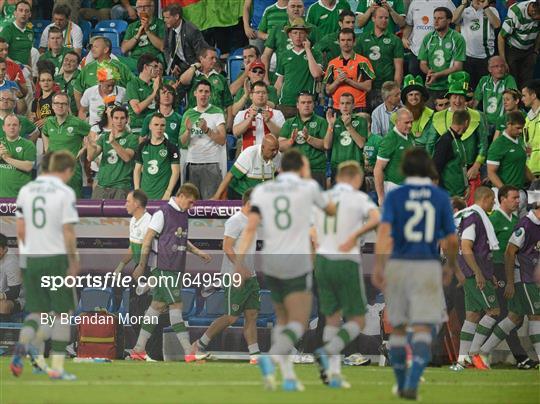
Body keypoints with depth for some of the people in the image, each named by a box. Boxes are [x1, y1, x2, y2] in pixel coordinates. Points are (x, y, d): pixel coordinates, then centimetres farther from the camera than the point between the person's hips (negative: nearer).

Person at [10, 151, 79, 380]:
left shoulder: (26, 190, 6)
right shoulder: (65, 193, -9)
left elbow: (20, 230, 7)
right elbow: (68, 232, -12)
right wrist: (74, 262, -3)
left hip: (30, 258, 4)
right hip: (56, 258, -4)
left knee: (37, 311, 13)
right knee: (63, 312, 9)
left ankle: (22, 344, -18)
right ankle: (57, 367, 6)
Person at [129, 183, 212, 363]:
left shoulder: (183, 215, 14)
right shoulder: (163, 213, -11)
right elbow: (148, 239, -10)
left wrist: (198, 252, 16)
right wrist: (142, 265, -11)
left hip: (176, 267, 9)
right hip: (162, 267, -9)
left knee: (158, 305, 10)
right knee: (176, 305, -10)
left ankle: (139, 349, 15)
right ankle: (189, 352, -13)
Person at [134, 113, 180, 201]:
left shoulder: (171, 147, -1)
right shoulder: (143, 146, 11)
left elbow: (175, 172, -4)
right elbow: (137, 170, 15)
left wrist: (168, 193, -13)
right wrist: (137, 191, 4)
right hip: (145, 194, 4)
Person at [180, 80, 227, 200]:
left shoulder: (217, 112, 2)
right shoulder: (188, 114, 13)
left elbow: (222, 140, -6)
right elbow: (183, 142, 9)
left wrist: (207, 130, -19)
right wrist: (188, 130, -10)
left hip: (211, 164, -3)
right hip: (192, 162, 3)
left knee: (210, 199, -9)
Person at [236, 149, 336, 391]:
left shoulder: (261, 190, 5)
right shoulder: (308, 188, 0)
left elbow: (251, 227, -7)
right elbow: (331, 211, 18)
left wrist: (240, 258, -12)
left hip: (270, 262, 4)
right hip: (297, 262, -4)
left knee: (282, 319, 20)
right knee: (297, 324, -3)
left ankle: (288, 377, 11)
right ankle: (271, 356, -32)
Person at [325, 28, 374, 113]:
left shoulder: (363, 62, 2)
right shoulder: (332, 64, 13)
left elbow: (368, 87, -5)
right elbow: (328, 90, 12)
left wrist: (348, 80, -12)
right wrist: (338, 81, -8)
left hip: (357, 108, -3)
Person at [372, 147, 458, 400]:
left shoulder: (394, 197, 0)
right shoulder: (441, 198, 3)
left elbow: (384, 230, -15)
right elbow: (451, 240, 6)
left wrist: (378, 267, -18)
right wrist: (451, 266, 23)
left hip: (398, 265, 1)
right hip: (428, 266, -1)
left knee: (398, 328, 16)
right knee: (423, 330, -6)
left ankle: (401, 385, 23)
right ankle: (413, 383, -26)